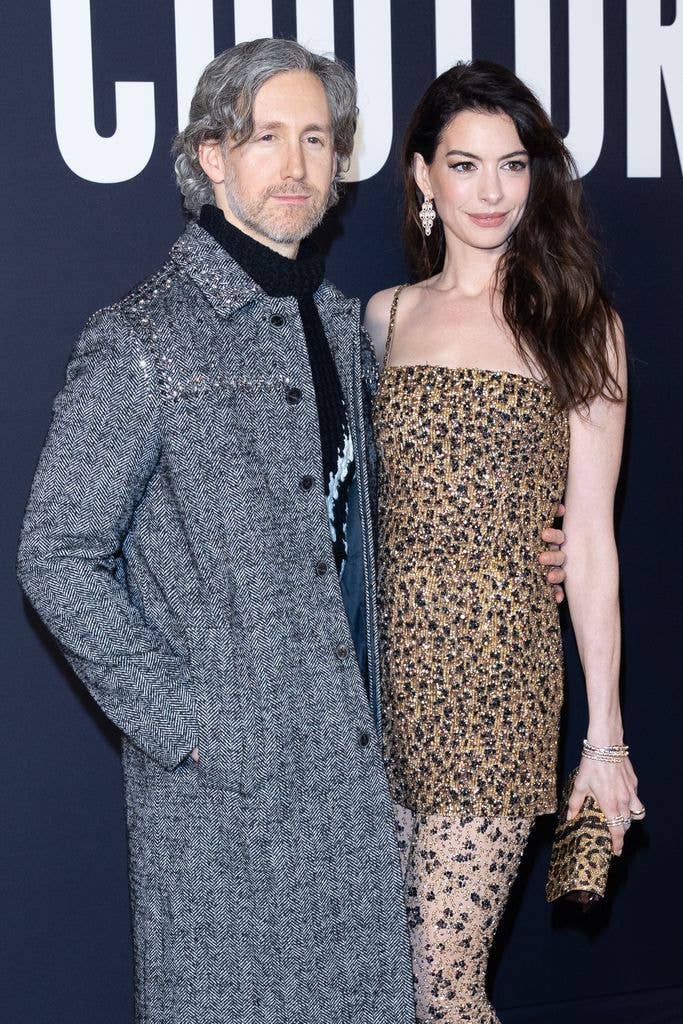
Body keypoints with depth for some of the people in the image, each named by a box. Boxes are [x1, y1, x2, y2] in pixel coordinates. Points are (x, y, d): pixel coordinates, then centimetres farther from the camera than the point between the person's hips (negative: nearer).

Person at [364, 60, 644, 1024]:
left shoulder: (579, 326, 2)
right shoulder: (385, 315, 10)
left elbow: (589, 538, 0)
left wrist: (606, 735, -1)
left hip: (499, 669, -3)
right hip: (389, 656, 3)